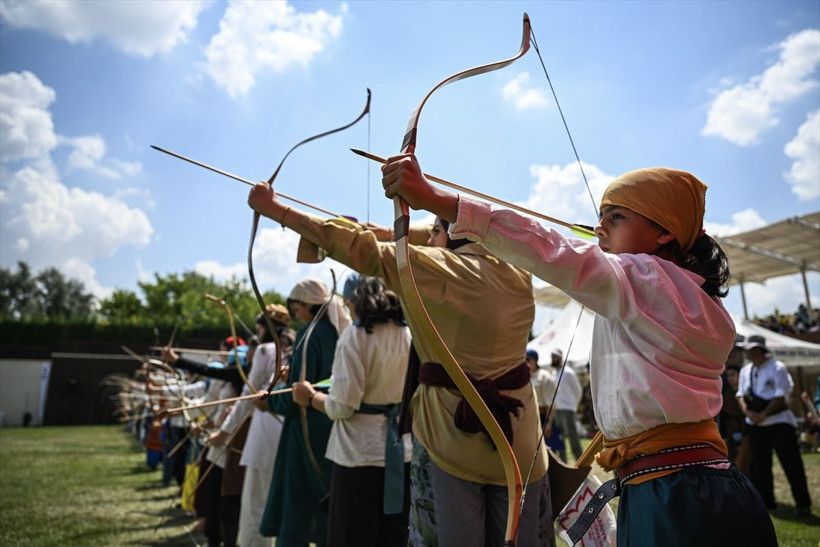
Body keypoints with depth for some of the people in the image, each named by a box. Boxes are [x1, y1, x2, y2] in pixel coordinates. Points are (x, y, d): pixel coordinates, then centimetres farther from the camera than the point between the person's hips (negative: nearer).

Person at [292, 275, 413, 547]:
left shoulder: (354, 336, -14)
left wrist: (311, 396, 1)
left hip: (359, 453, -5)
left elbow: (342, 407, -17)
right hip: (402, 451, 6)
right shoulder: (410, 335, 2)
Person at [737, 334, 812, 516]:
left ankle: (803, 504, 6)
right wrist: (748, 411, -8)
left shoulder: (777, 368, -10)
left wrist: (762, 414, -16)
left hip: (779, 421, -6)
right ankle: (765, 501, 22)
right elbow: (741, 395, 10)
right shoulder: (745, 371, 9)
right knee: (759, 465, 10)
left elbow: (780, 397, -13)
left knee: (791, 464, -4)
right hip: (755, 425, 6)